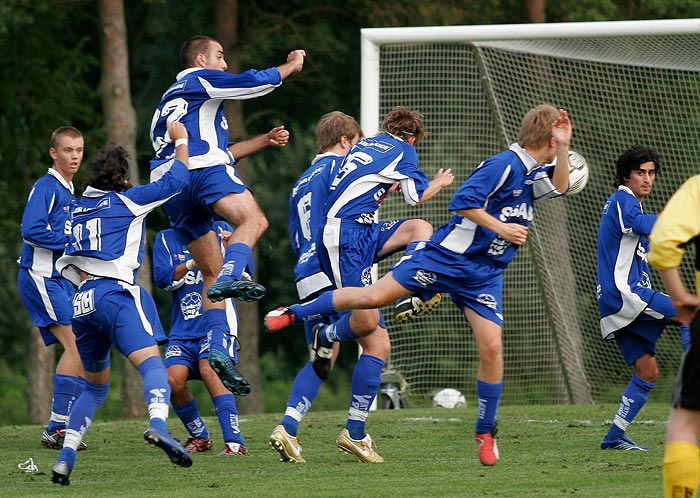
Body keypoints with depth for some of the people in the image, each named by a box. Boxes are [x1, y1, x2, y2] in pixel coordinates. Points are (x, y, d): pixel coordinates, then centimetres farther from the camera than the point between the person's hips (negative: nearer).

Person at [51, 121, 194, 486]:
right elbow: (177, 179, 8)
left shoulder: (79, 207, 22)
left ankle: (65, 457, 6)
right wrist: (181, 140, 21)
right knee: (152, 364, -20)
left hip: (81, 301, 6)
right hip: (115, 292, -6)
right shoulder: (127, 200, 7)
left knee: (95, 385, 20)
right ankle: (157, 423, -50)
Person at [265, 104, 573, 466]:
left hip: (483, 275, 7)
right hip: (445, 257, -7)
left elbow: (559, 187, -4)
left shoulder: (533, 174, 11)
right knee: (373, 297, -12)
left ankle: (485, 433, 7)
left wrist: (564, 147, -14)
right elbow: (463, 201, -20)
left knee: (491, 346, -7)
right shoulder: (505, 164, -14)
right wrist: (501, 228, -19)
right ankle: (293, 313, 8)